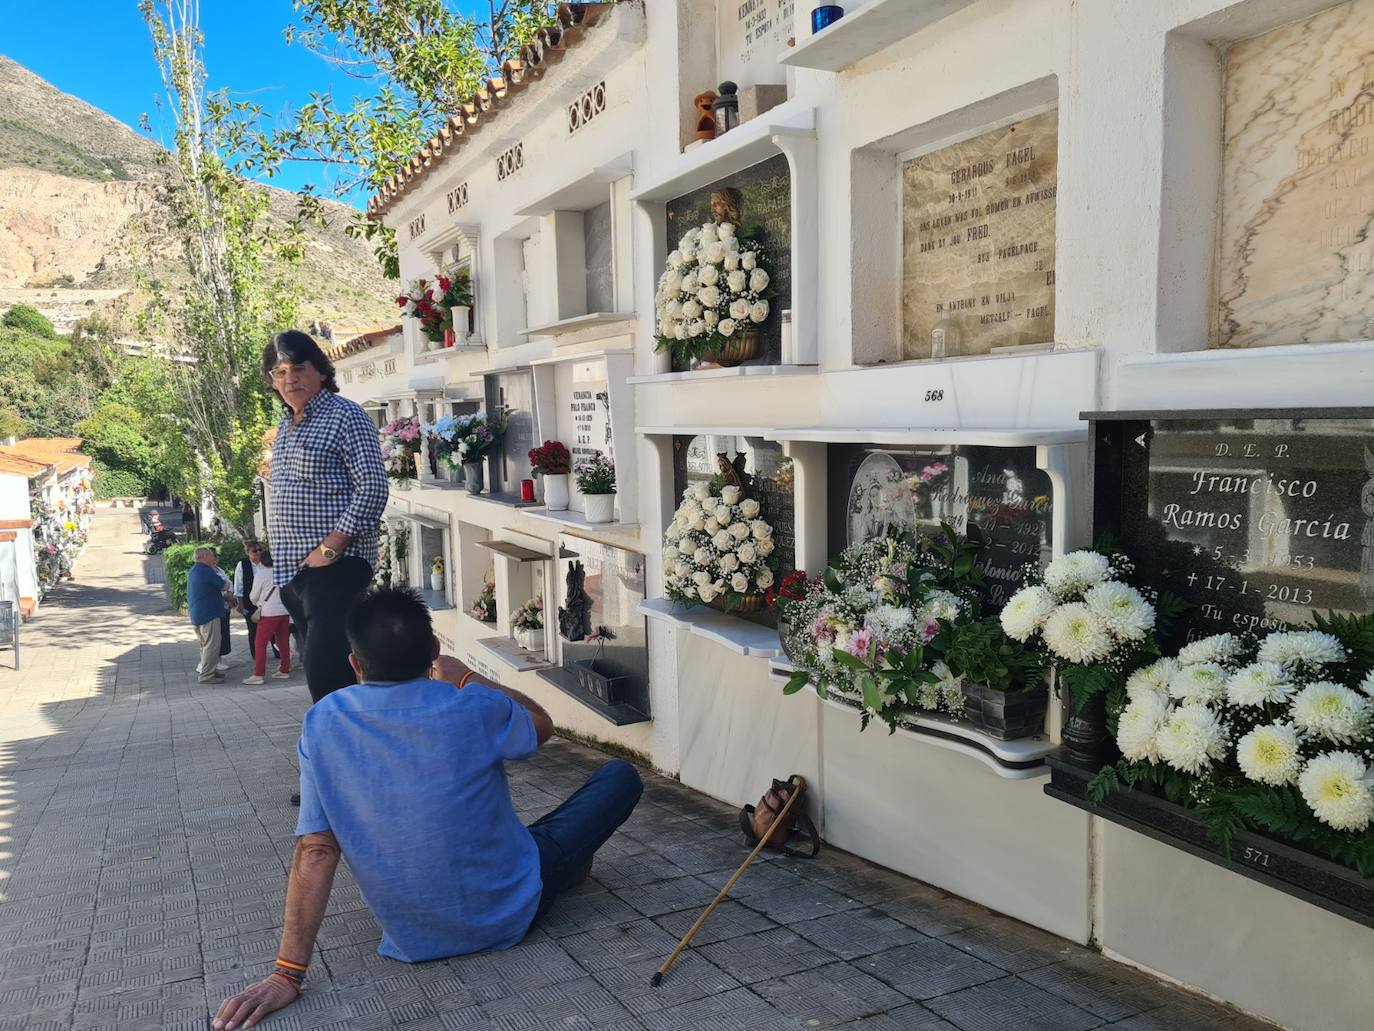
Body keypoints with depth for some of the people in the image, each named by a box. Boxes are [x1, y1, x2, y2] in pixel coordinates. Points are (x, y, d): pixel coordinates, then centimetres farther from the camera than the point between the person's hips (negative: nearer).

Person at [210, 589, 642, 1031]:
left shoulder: (321, 725, -14)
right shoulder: (473, 709, -22)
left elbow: (315, 850, -14)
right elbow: (542, 725, 0)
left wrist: (287, 974, -9)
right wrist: (464, 676, 8)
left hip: (411, 938, 4)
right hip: (508, 914, -4)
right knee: (621, 776, 12)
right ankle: (564, 870, 33)